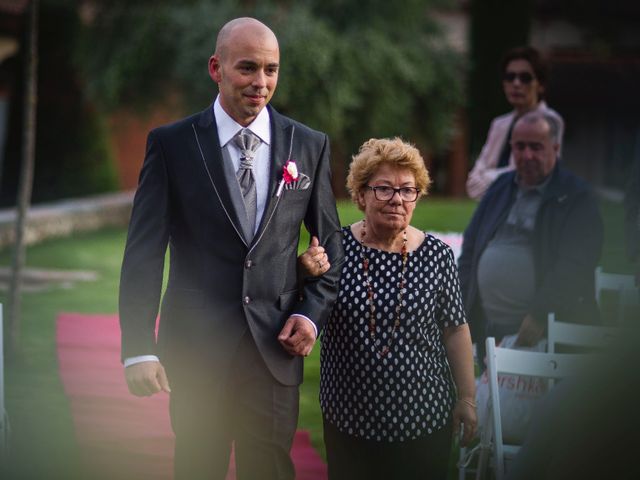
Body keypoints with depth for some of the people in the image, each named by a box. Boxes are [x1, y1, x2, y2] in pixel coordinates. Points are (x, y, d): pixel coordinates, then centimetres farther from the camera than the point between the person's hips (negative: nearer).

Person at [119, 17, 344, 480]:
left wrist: (312, 313, -3)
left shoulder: (310, 145, 5)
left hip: (276, 345, 1)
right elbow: (144, 250, -5)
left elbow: (331, 245, 13)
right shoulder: (171, 144, -2)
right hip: (196, 345, -1)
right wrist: (138, 347, -12)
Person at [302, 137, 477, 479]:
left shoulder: (436, 255, -5)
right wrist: (308, 277, -18)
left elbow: (455, 330, 3)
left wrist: (467, 397, 5)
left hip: (423, 416, 0)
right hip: (348, 417, 0)